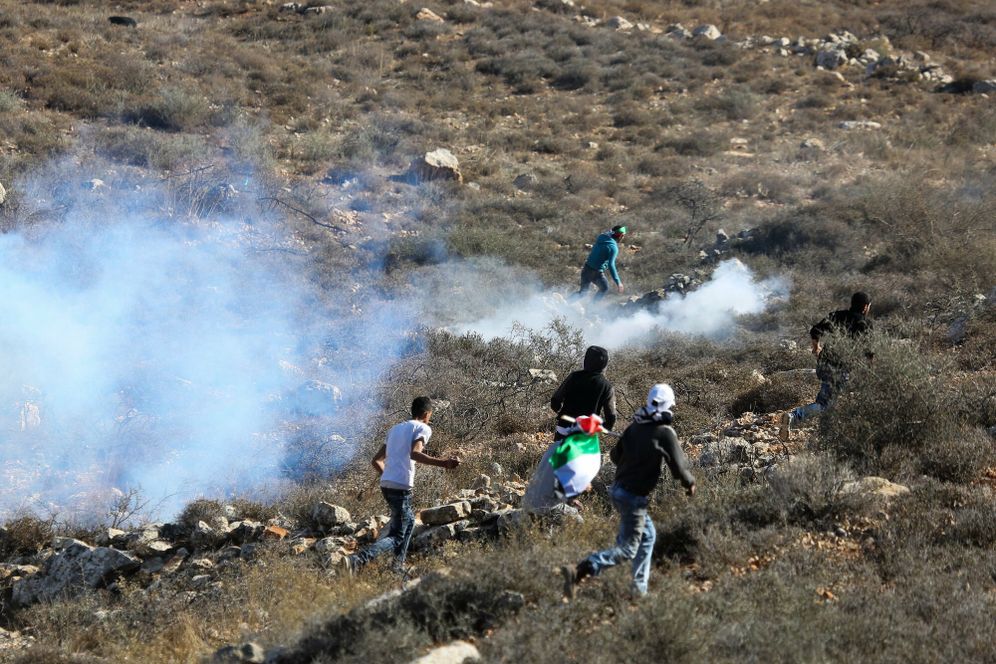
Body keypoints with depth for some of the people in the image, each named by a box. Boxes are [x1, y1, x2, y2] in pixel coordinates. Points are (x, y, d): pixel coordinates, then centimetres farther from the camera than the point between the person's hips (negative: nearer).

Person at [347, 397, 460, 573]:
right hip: (401, 486, -8)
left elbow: (376, 461, 23)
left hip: (386, 484, 8)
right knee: (396, 537, -6)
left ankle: (398, 565, 23)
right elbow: (414, 454, -21)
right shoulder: (423, 428, -1)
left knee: (409, 521, 29)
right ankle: (357, 560, -26)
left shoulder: (395, 429, 21)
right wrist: (443, 463, -28)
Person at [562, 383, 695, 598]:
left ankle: (640, 587, 25)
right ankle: (578, 572, -19)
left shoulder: (634, 426, 4)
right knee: (626, 549, -4)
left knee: (648, 535, 24)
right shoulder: (666, 433, -15)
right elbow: (678, 467, -12)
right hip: (634, 497, -8)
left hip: (618, 489, 8)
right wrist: (690, 483, 8)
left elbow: (615, 455, 13)